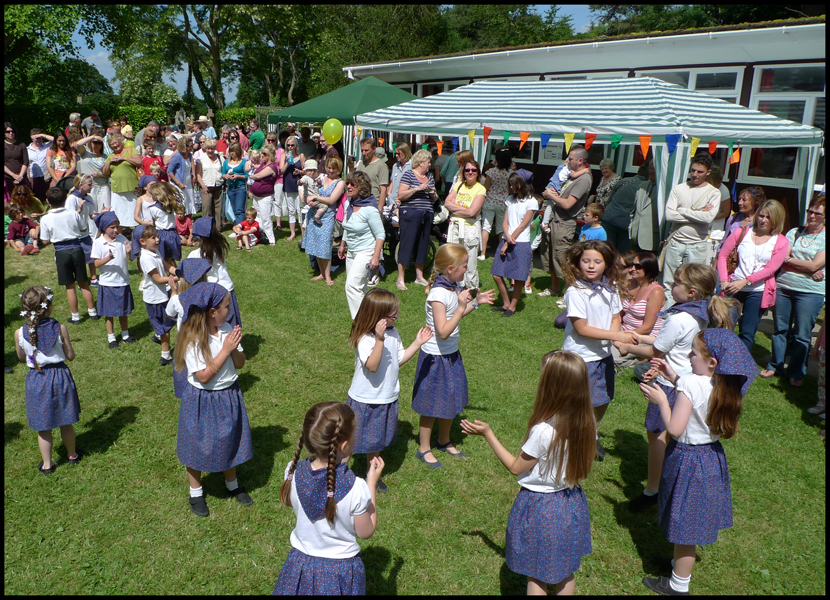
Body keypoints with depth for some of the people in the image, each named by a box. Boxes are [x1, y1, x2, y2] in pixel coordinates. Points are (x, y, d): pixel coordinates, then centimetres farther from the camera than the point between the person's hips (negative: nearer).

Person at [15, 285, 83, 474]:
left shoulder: (20, 333, -13)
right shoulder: (60, 329, -16)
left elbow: (21, 358, 4)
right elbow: (70, 356, -7)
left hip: (37, 380, 0)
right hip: (60, 376, 0)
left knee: (43, 427, 15)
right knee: (65, 422, 18)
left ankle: (47, 464, 27)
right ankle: (72, 455, 36)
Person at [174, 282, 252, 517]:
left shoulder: (227, 330, -6)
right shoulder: (193, 339, -23)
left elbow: (240, 364, -1)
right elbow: (203, 376, -25)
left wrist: (234, 348, -21)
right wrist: (225, 350, -27)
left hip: (229, 396, 5)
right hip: (202, 401, -5)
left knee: (230, 442, 20)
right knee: (198, 447, 12)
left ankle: (232, 484, 42)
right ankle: (196, 493, 34)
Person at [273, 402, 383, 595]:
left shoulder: (293, 472, -20)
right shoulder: (356, 489, -30)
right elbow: (366, 532, -12)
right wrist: (372, 484, -7)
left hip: (301, 563, 3)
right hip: (340, 570, -2)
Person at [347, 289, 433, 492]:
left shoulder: (393, 333, 0)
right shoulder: (365, 339, -25)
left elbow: (399, 360, 9)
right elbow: (372, 366, -37)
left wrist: (417, 343, 2)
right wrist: (379, 339, -44)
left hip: (387, 399, 7)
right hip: (366, 401, -7)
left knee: (377, 440, 22)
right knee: (353, 441, 7)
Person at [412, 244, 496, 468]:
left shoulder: (455, 287, -1)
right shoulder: (438, 294, -27)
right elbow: (443, 331, -30)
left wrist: (476, 302, 8)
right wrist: (461, 306, -31)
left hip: (451, 354, 8)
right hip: (436, 357, -8)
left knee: (450, 400, 20)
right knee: (432, 406, 6)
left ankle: (444, 441, 41)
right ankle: (424, 449, 25)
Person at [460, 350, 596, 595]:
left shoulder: (543, 431, -31)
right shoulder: (588, 424, -15)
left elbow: (515, 467, -14)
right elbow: (583, 464, 2)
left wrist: (487, 434, -10)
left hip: (540, 507, -5)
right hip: (571, 504, 6)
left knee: (536, 577, 15)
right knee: (565, 573, 24)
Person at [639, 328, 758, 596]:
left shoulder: (691, 384, -27)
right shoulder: (724, 387, -4)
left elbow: (675, 429, -26)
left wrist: (661, 400, -14)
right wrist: (674, 378, 11)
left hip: (688, 461, -8)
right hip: (712, 457, 8)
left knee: (685, 522, 8)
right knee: (694, 520, 24)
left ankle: (678, 584, 24)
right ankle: (682, 564, 44)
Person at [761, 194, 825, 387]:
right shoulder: (794, 232, 9)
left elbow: (815, 265, -12)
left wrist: (790, 260, -4)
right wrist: (808, 270, -11)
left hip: (809, 291, -3)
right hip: (783, 286, 3)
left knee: (802, 335, 3)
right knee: (780, 329, 11)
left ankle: (797, 373, 17)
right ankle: (775, 366, 25)